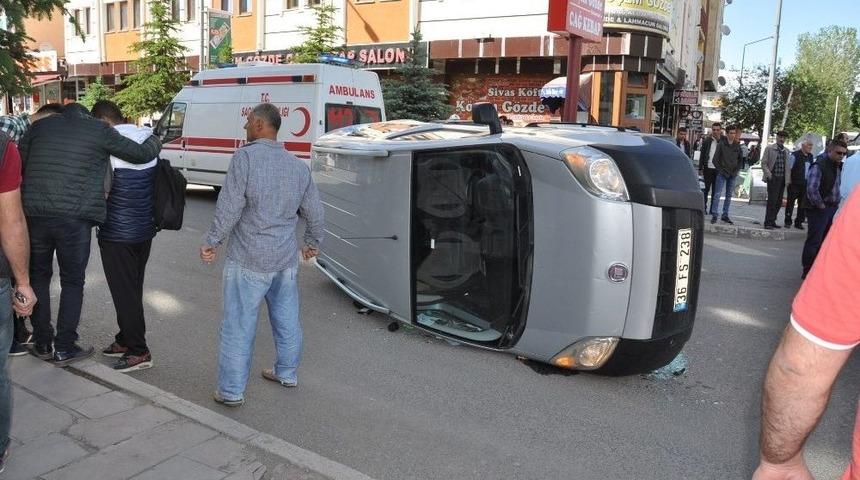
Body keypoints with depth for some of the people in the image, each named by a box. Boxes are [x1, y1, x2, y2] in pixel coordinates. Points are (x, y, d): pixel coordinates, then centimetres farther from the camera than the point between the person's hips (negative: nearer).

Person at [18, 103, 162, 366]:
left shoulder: (40, 126, 14)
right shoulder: (100, 130, 4)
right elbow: (142, 153, 5)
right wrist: (155, 140, 26)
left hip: (35, 214, 3)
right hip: (76, 218, -3)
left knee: (39, 276, 19)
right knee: (72, 282, 9)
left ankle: (42, 343, 25)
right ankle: (64, 349, 14)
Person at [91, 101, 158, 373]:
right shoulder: (147, 138, 8)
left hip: (118, 233, -8)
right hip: (145, 228, 8)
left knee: (124, 292, 0)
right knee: (133, 289, 17)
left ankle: (138, 352, 6)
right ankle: (126, 340, 29)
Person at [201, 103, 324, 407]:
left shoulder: (245, 157, -11)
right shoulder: (298, 165, 7)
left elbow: (230, 207, -16)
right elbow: (314, 212, 12)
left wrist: (212, 242, -4)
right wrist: (313, 243, 28)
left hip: (249, 260, -6)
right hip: (286, 259, 6)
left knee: (239, 325, 3)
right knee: (287, 319, 18)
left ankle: (231, 391, 10)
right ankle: (286, 373, 34)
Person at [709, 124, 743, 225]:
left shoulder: (738, 146, 7)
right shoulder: (721, 145, -2)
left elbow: (740, 160, 13)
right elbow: (715, 160, -3)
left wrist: (736, 171, 1)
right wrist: (721, 170, -9)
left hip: (733, 175, 4)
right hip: (722, 174, -4)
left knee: (729, 196, 8)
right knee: (717, 194, -8)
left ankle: (725, 215, 15)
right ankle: (714, 215, -4)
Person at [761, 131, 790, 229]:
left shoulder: (786, 151, 13)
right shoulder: (769, 148, 1)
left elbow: (787, 166, 14)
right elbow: (763, 163, -2)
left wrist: (788, 179, 6)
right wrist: (768, 174, -14)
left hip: (782, 179, 5)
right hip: (773, 178, -5)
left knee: (779, 202, 7)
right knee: (772, 201, -8)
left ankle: (772, 221, 16)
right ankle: (768, 222, -3)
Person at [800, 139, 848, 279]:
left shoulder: (837, 166, 13)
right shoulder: (819, 165, -16)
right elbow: (811, 189, -24)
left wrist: (836, 203, 13)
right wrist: (820, 205, -16)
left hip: (832, 208, 9)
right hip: (819, 210, -9)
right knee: (814, 241, -6)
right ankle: (808, 271, 1)